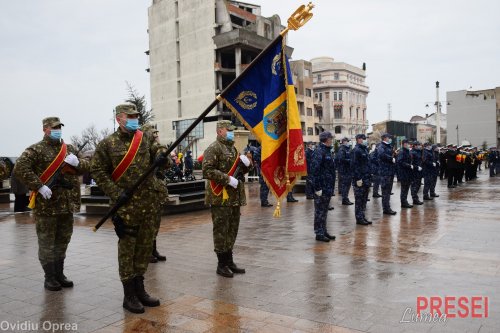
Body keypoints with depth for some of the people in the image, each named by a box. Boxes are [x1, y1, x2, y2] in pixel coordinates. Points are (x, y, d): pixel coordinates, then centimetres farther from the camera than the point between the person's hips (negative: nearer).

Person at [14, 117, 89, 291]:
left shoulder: (70, 149, 14)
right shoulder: (36, 150, -5)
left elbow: (86, 166, 15)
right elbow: (20, 169, -15)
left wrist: (77, 163, -8)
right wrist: (39, 186, -22)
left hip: (68, 203, 6)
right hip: (46, 204, -6)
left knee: (62, 240, 14)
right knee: (46, 242, 3)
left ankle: (59, 274, 27)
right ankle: (50, 277, 14)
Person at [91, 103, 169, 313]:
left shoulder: (146, 137, 9)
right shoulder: (107, 144, -2)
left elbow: (159, 151, 1)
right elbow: (97, 171, -1)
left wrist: (162, 158, -24)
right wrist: (115, 193, -11)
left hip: (149, 202, 4)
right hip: (125, 204, -4)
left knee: (145, 245, 11)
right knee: (127, 248, 2)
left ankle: (139, 289, 27)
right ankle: (129, 295, 14)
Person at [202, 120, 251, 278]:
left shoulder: (232, 148, 19)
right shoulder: (213, 148, -8)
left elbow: (241, 170, 26)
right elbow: (208, 171, -19)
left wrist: (246, 164, 4)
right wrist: (228, 179, -22)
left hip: (235, 197, 9)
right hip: (220, 198, -9)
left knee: (232, 230, 13)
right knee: (221, 230, -1)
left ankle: (229, 261, 24)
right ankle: (222, 264, 8)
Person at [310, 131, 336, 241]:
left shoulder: (327, 151, 15)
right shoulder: (319, 152, -16)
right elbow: (315, 170, -21)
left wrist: (331, 186, 20)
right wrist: (317, 187, -23)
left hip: (328, 187, 10)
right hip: (322, 187, -10)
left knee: (324, 210, 16)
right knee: (320, 211, -1)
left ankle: (323, 231, 26)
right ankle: (319, 233, 7)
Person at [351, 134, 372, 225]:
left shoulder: (364, 150, 17)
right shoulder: (356, 151, -13)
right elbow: (354, 166, -19)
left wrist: (369, 177, 19)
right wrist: (358, 179, -22)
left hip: (366, 179, 10)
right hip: (359, 180, -9)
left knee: (364, 200, 13)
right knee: (359, 200, -3)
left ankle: (362, 217, 21)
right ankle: (359, 219, 3)